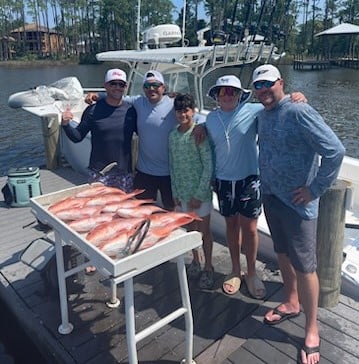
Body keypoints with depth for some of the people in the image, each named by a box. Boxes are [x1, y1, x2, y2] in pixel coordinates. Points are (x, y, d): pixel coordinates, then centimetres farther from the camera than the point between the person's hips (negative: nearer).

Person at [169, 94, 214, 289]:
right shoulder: (173, 135, 3)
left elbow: (208, 166, -14)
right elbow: (173, 166, 9)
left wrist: (199, 194, -15)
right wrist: (175, 192, 6)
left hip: (200, 191, -5)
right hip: (182, 192, 5)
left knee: (204, 230, 6)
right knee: (190, 227, 17)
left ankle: (208, 267, 22)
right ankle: (195, 261, 36)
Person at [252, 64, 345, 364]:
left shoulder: (298, 112, -19)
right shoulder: (263, 114, 7)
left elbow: (335, 150, -23)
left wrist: (314, 189, -18)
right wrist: (267, 184, 12)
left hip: (297, 202, -8)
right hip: (271, 196, 8)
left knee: (304, 265, 2)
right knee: (283, 253, 21)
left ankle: (312, 331, 20)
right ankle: (291, 303, 43)